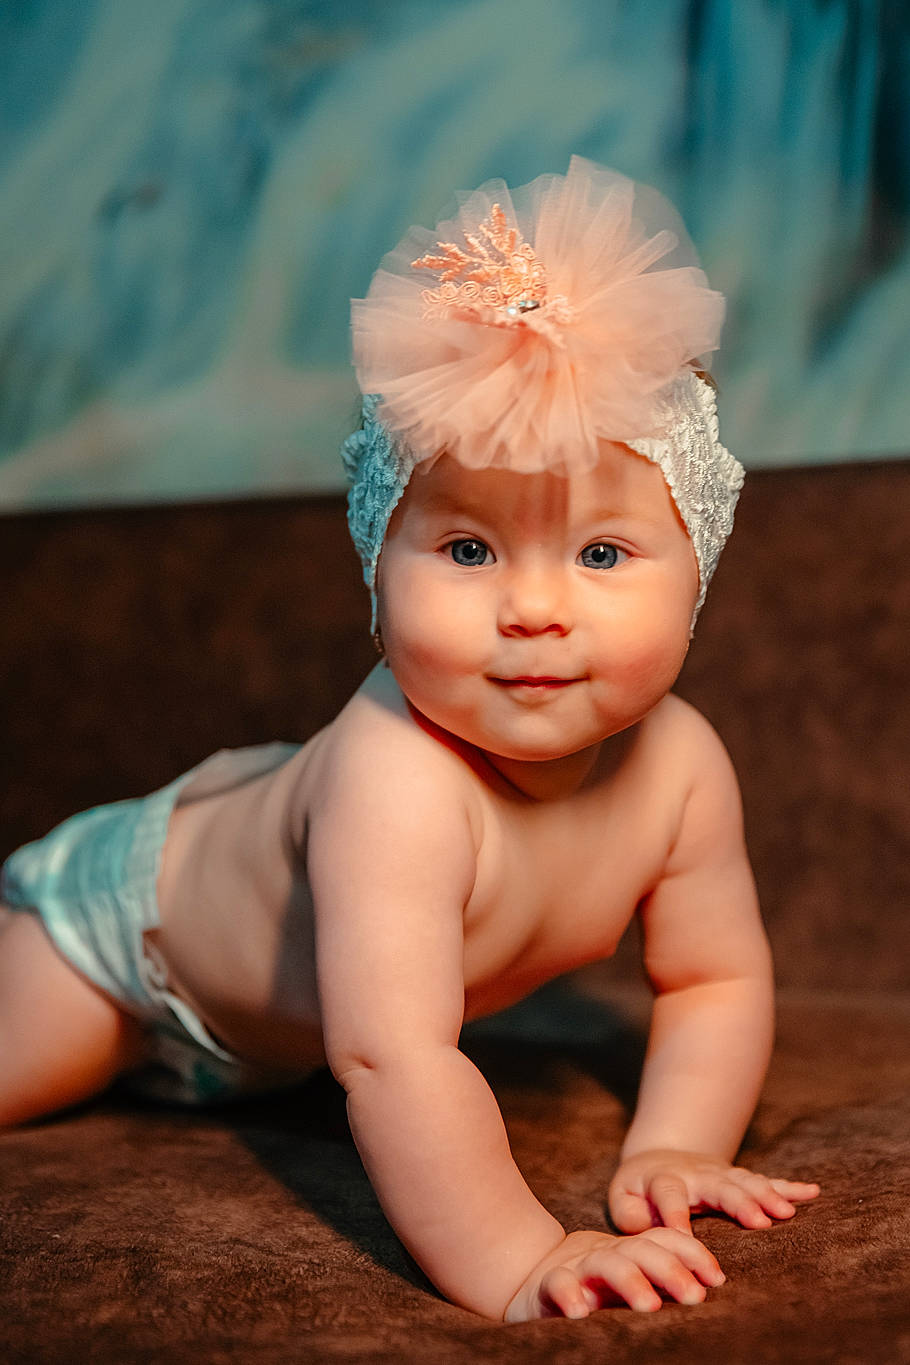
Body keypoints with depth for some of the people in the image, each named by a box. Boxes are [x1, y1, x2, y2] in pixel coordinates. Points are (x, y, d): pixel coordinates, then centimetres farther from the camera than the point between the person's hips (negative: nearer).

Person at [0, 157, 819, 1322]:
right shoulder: (396, 784, -49)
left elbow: (716, 980, -14)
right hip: (132, 907, -6)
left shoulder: (680, 766, -28)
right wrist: (511, 1261, -54)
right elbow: (393, 1060, -53)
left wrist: (668, 1150, -26)